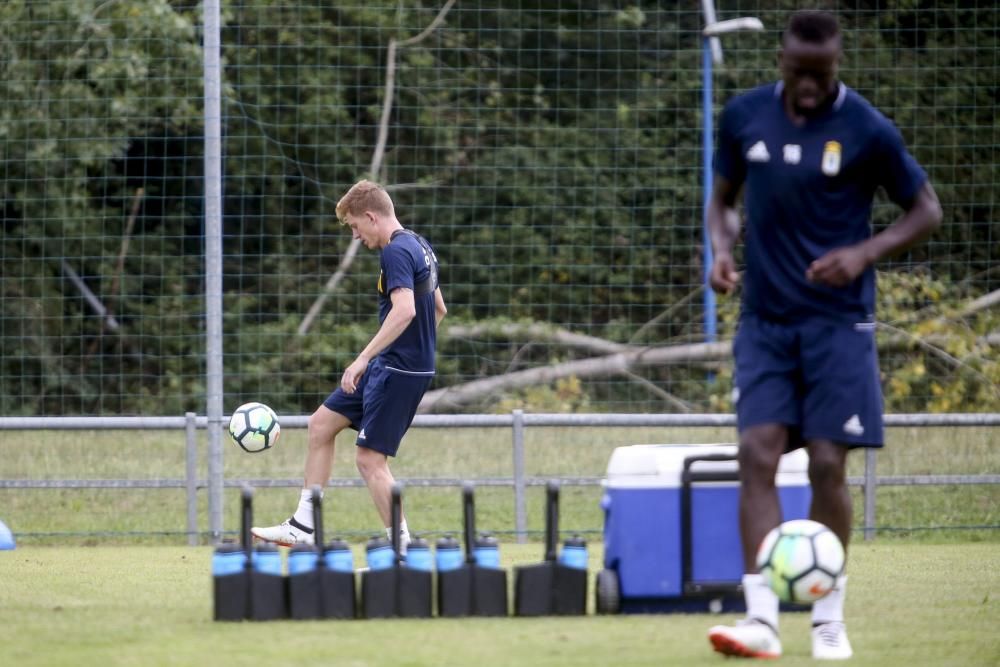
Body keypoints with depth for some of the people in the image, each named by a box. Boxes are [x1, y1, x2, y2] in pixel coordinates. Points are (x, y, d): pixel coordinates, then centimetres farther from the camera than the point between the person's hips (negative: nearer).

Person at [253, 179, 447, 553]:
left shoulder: (397, 252, -18)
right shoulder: (419, 247, 14)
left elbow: (404, 310, -31)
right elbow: (438, 309, 24)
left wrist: (363, 359, -30)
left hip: (398, 372, -11)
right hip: (388, 368, 11)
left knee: (371, 459, -8)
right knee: (321, 425, 14)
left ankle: (400, 547, -3)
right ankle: (303, 528, 18)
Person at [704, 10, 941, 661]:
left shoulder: (867, 130, -8)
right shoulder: (745, 117, 2)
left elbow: (926, 210, 1)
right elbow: (723, 198, 17)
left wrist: (863, 254, -14)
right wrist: (723, 249, -4)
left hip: (837, 321, -3)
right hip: (765, 320, 3)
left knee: (827, 463, -4)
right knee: (758, 454, -11)